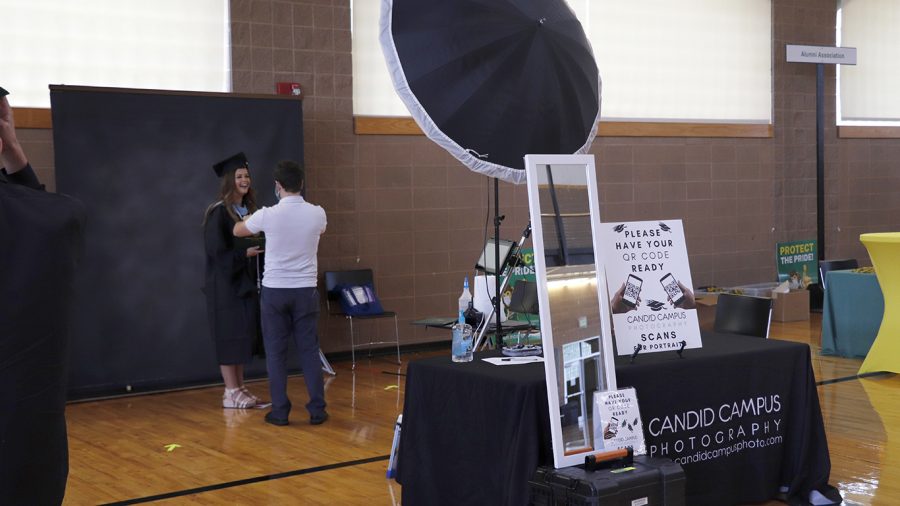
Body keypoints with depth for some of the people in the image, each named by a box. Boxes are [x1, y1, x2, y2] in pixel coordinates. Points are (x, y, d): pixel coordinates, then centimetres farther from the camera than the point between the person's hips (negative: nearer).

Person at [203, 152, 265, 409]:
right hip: (225, 283, -7)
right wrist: (245, 253, -21)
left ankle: (239, 388, 16)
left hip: (246, 282, 7)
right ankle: (231, 392, 1)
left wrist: (260, 248, -2)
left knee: (244, 335, 9)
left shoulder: (249, 210, 11)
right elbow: (216, 250, -16)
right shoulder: (218, 213, -11)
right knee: (229, 335, -4)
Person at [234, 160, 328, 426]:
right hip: (305, 290, 2)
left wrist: (251, 218, 32)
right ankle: (317, 409, 9)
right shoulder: (317, 214, -4)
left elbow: (238, 230, 8)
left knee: (276, 352, 7)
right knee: (309, 350, 8)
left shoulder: (268, 215, -11)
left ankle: (280, 411, 9)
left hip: (274, 290, -2)